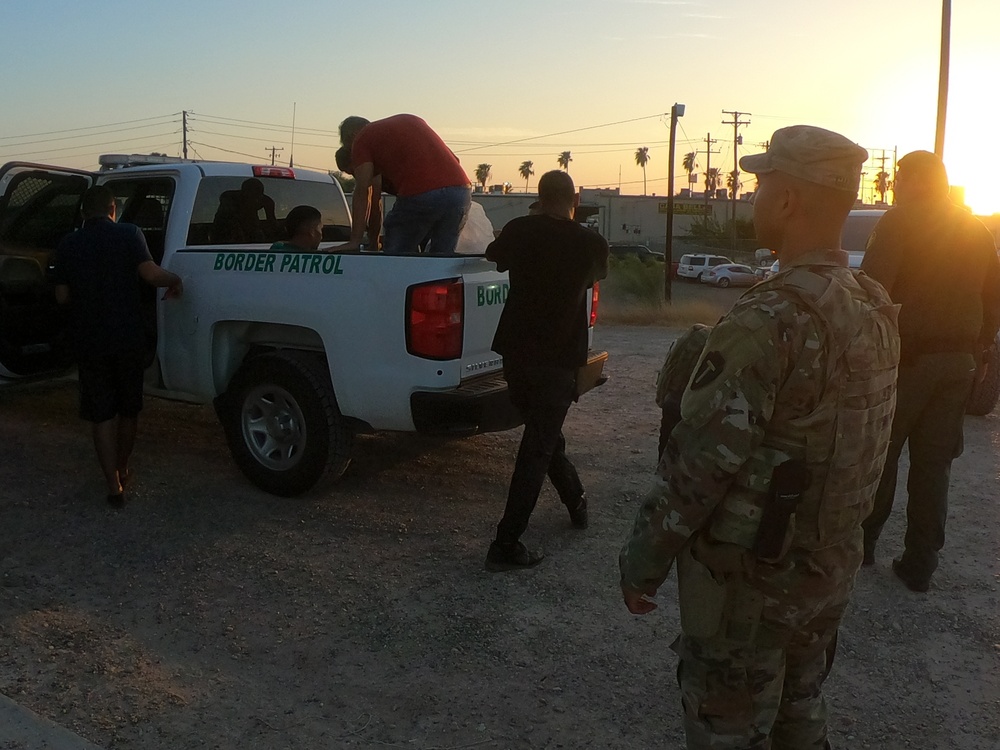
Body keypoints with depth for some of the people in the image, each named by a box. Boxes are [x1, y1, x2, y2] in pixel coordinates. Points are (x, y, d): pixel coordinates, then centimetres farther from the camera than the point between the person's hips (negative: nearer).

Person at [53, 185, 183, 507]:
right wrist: (176, 280, 0)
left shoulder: (68, 245, 3)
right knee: (128, 410, 17)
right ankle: (122, 471, 31)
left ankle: (114, 485, 3)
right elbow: (150, 273, -18)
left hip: (90, 343, 1)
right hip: (129, 339, 0)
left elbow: (62, 296, 4)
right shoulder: (129, 234, -5)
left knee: (101, 414, 7)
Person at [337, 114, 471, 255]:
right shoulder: (410, 119, 32)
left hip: (419, 194, -6)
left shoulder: (362, 139, 14)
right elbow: (453, 159, 27)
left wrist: (355, 241, 0)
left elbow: (362, 190, 2)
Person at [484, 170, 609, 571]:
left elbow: (495, 256, 20)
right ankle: (506, 545, -4)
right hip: (557, 360, -4)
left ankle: (576, 502, 39)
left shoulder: (519, 230, -2)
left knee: (544, 435, 22)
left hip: (515, 354, 4)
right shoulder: (591, 244, -6)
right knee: (538, 449, -1)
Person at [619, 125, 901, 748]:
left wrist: (643, 562, -13)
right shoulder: (876, 310, 0)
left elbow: (703, 459, -24)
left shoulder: (771, 319, -26)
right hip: (833, 566, 8)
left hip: (749, 579, -8)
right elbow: (857, 442, 8)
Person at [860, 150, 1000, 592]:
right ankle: (920, 565, 14)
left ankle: (861, 542, 18)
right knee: (933, 465, 9)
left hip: (906, 357, -5)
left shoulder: (900, 222, -8)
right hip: (957, 362, 6)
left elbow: (872, 289, -19)